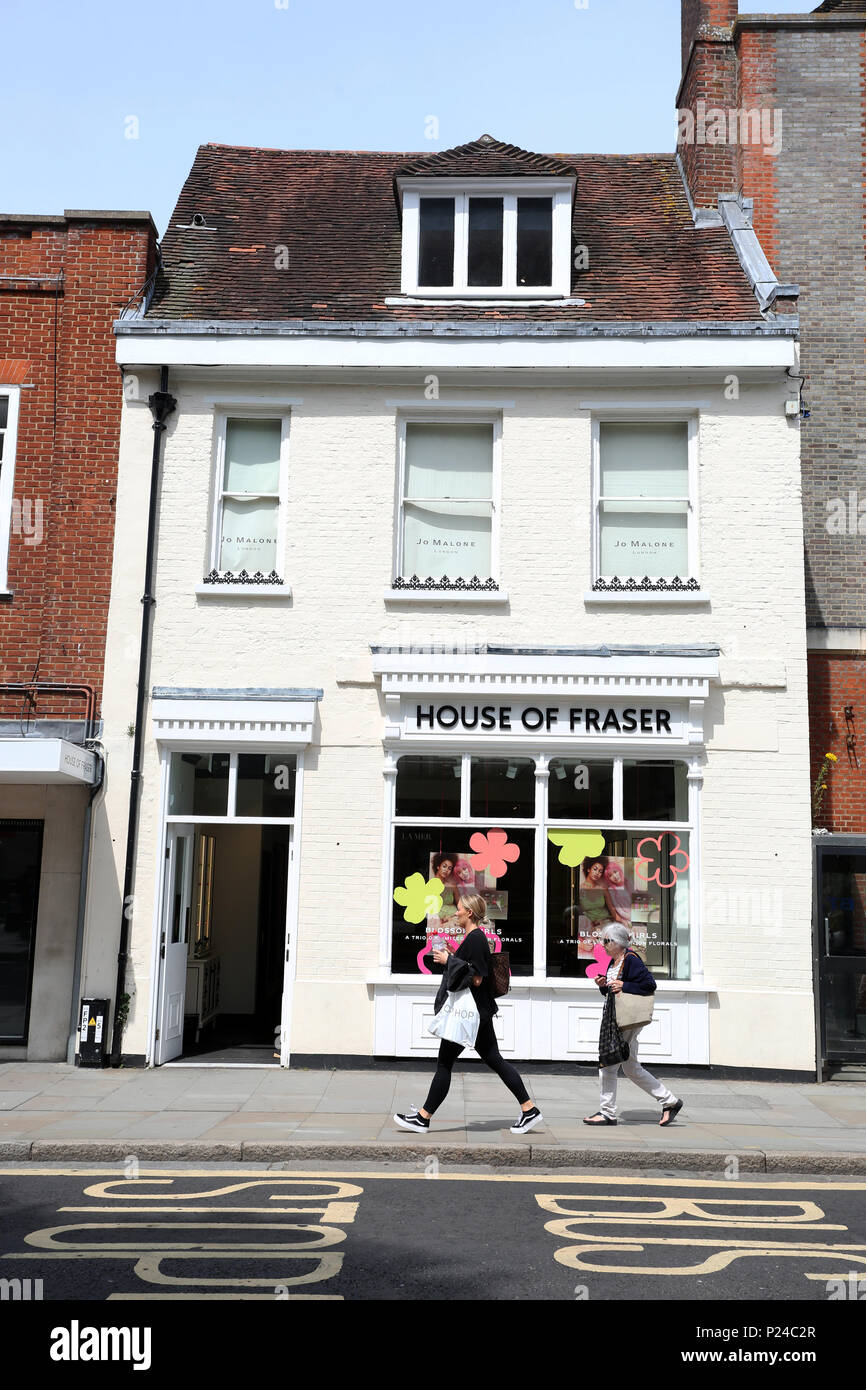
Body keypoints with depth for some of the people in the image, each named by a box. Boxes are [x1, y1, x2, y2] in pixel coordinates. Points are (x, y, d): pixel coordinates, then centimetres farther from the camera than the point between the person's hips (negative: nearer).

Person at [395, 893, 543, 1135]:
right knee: (494, 1060, 11)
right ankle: (529, 1109, 13)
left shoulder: (475, 939, -17)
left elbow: (476, 979, -21)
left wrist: (449, 961, -17)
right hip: (478, 1012, 10)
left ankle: (423, 1117, 6)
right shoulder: (476, 937, 14)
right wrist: (451, 959, 14)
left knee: (445, 1062, -2)